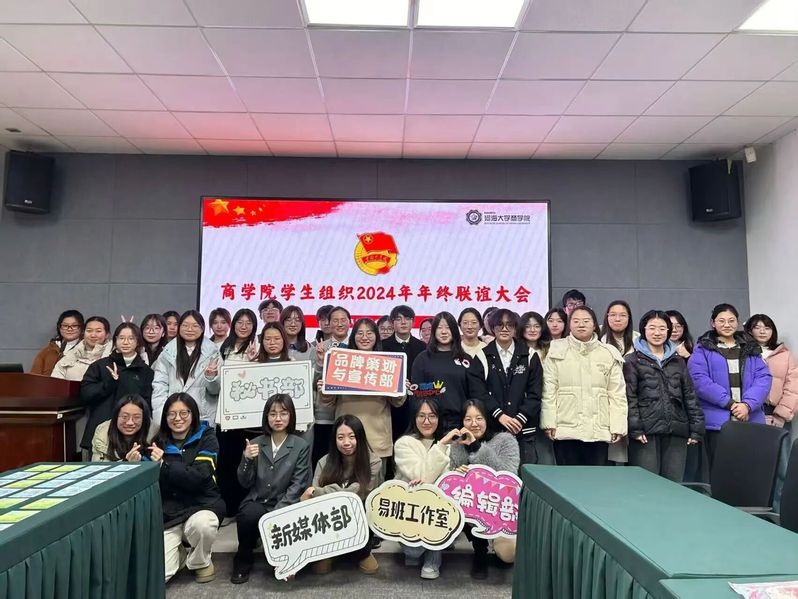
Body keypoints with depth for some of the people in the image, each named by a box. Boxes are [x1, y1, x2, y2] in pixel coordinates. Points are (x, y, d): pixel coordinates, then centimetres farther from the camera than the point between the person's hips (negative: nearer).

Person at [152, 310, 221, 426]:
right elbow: (159, 385, 1)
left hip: (202, 418, -1)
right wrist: (161, 417, -10)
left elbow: (215, 390, 3)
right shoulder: (168, 353, 4)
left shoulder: (211, 353, 1)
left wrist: (211, 377, -17)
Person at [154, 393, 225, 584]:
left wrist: (164, 464, -21)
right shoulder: (158, 442, 7)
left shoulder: (206, 439, -4)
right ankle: (180, 552, 22)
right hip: (167, 512, 2)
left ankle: (201, 562, -2)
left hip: (200, 504, -2)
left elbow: (198, 477, -18)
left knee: (202, 523, -38)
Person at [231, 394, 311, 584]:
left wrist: (277, 511, -19)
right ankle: (243, 561, -1)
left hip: (284, 505, -1)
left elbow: (298, 485, -7)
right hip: (257, 502, 2)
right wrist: (247, 459, -15)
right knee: (249, 516, -30)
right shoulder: (255, 444, 6)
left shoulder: (301, 446, -2)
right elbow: (245, 483, 4)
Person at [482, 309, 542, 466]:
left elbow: (534, 393, 3)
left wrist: (520, 419, -9)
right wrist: (500, 415, -13)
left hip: (523, 429, 1)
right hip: (491, 428, 0)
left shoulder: (529, 356, 7)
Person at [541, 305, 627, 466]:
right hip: (565, 429, -1)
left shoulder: (609, 353, 8)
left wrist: (617, 426, -1)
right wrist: (549, 423, -6)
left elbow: (617, 393, 6)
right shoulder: (556, 350, 3)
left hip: (599, 431, 1)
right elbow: (549, 390, 0)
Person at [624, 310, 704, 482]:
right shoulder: (633, 360, 3)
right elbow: (629, 397, -4)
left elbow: (690, 395, 14)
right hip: (646, 432, -4)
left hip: (676, 432, 4)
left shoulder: (678, 361, 17)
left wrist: (696, 428, 6)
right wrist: (635, 428, -12)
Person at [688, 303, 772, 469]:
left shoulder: (751, 348, 16)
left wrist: (748, 404, -12)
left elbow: (764, 377, 4)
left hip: (750, 419, 3)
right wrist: (729, 403, -15)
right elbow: (699, 379, -8)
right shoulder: (703, 349, 4)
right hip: (717, 421, -3)